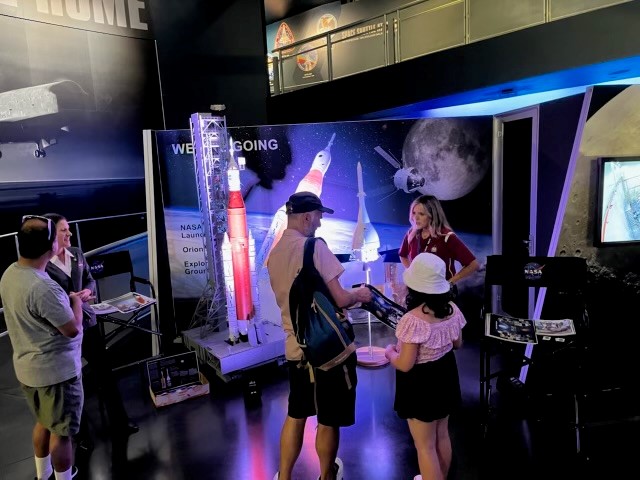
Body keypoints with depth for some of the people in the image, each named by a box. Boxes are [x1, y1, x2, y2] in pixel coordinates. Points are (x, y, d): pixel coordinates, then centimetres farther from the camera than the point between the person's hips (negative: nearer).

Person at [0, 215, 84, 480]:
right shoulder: (44, 287, -31)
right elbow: (73, 329, -21)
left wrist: (67, 299, 9)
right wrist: (76, 301, -6)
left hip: (27, 367, 9)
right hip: (55, 370, -9)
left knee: (44, 422, 27)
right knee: (61, 431, 10)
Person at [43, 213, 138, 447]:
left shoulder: (77, 253, 3)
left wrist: (88, 290, -8)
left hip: (87, 321, 5)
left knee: (104, 372, 13)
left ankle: (119, 421, 29)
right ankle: (80, 432, 31)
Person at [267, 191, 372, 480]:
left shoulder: (274, 254, 6)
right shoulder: (314, 247, -18)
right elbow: (339, 299, -20)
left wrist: (347, 297, 19)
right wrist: (358, 294, 2)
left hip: (295, 347, 7)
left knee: (295, 415, 21)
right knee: (329, 420, 13)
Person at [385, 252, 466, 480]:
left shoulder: (413, 320, -31)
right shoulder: (452, 309, -8)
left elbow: (405, 365, -25)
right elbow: (457, 343, 7)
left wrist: (389, 352, -6)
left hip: (421, 385, -8)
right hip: (445, 376, 8)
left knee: (425, 446, 11)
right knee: (442, 435, 27)